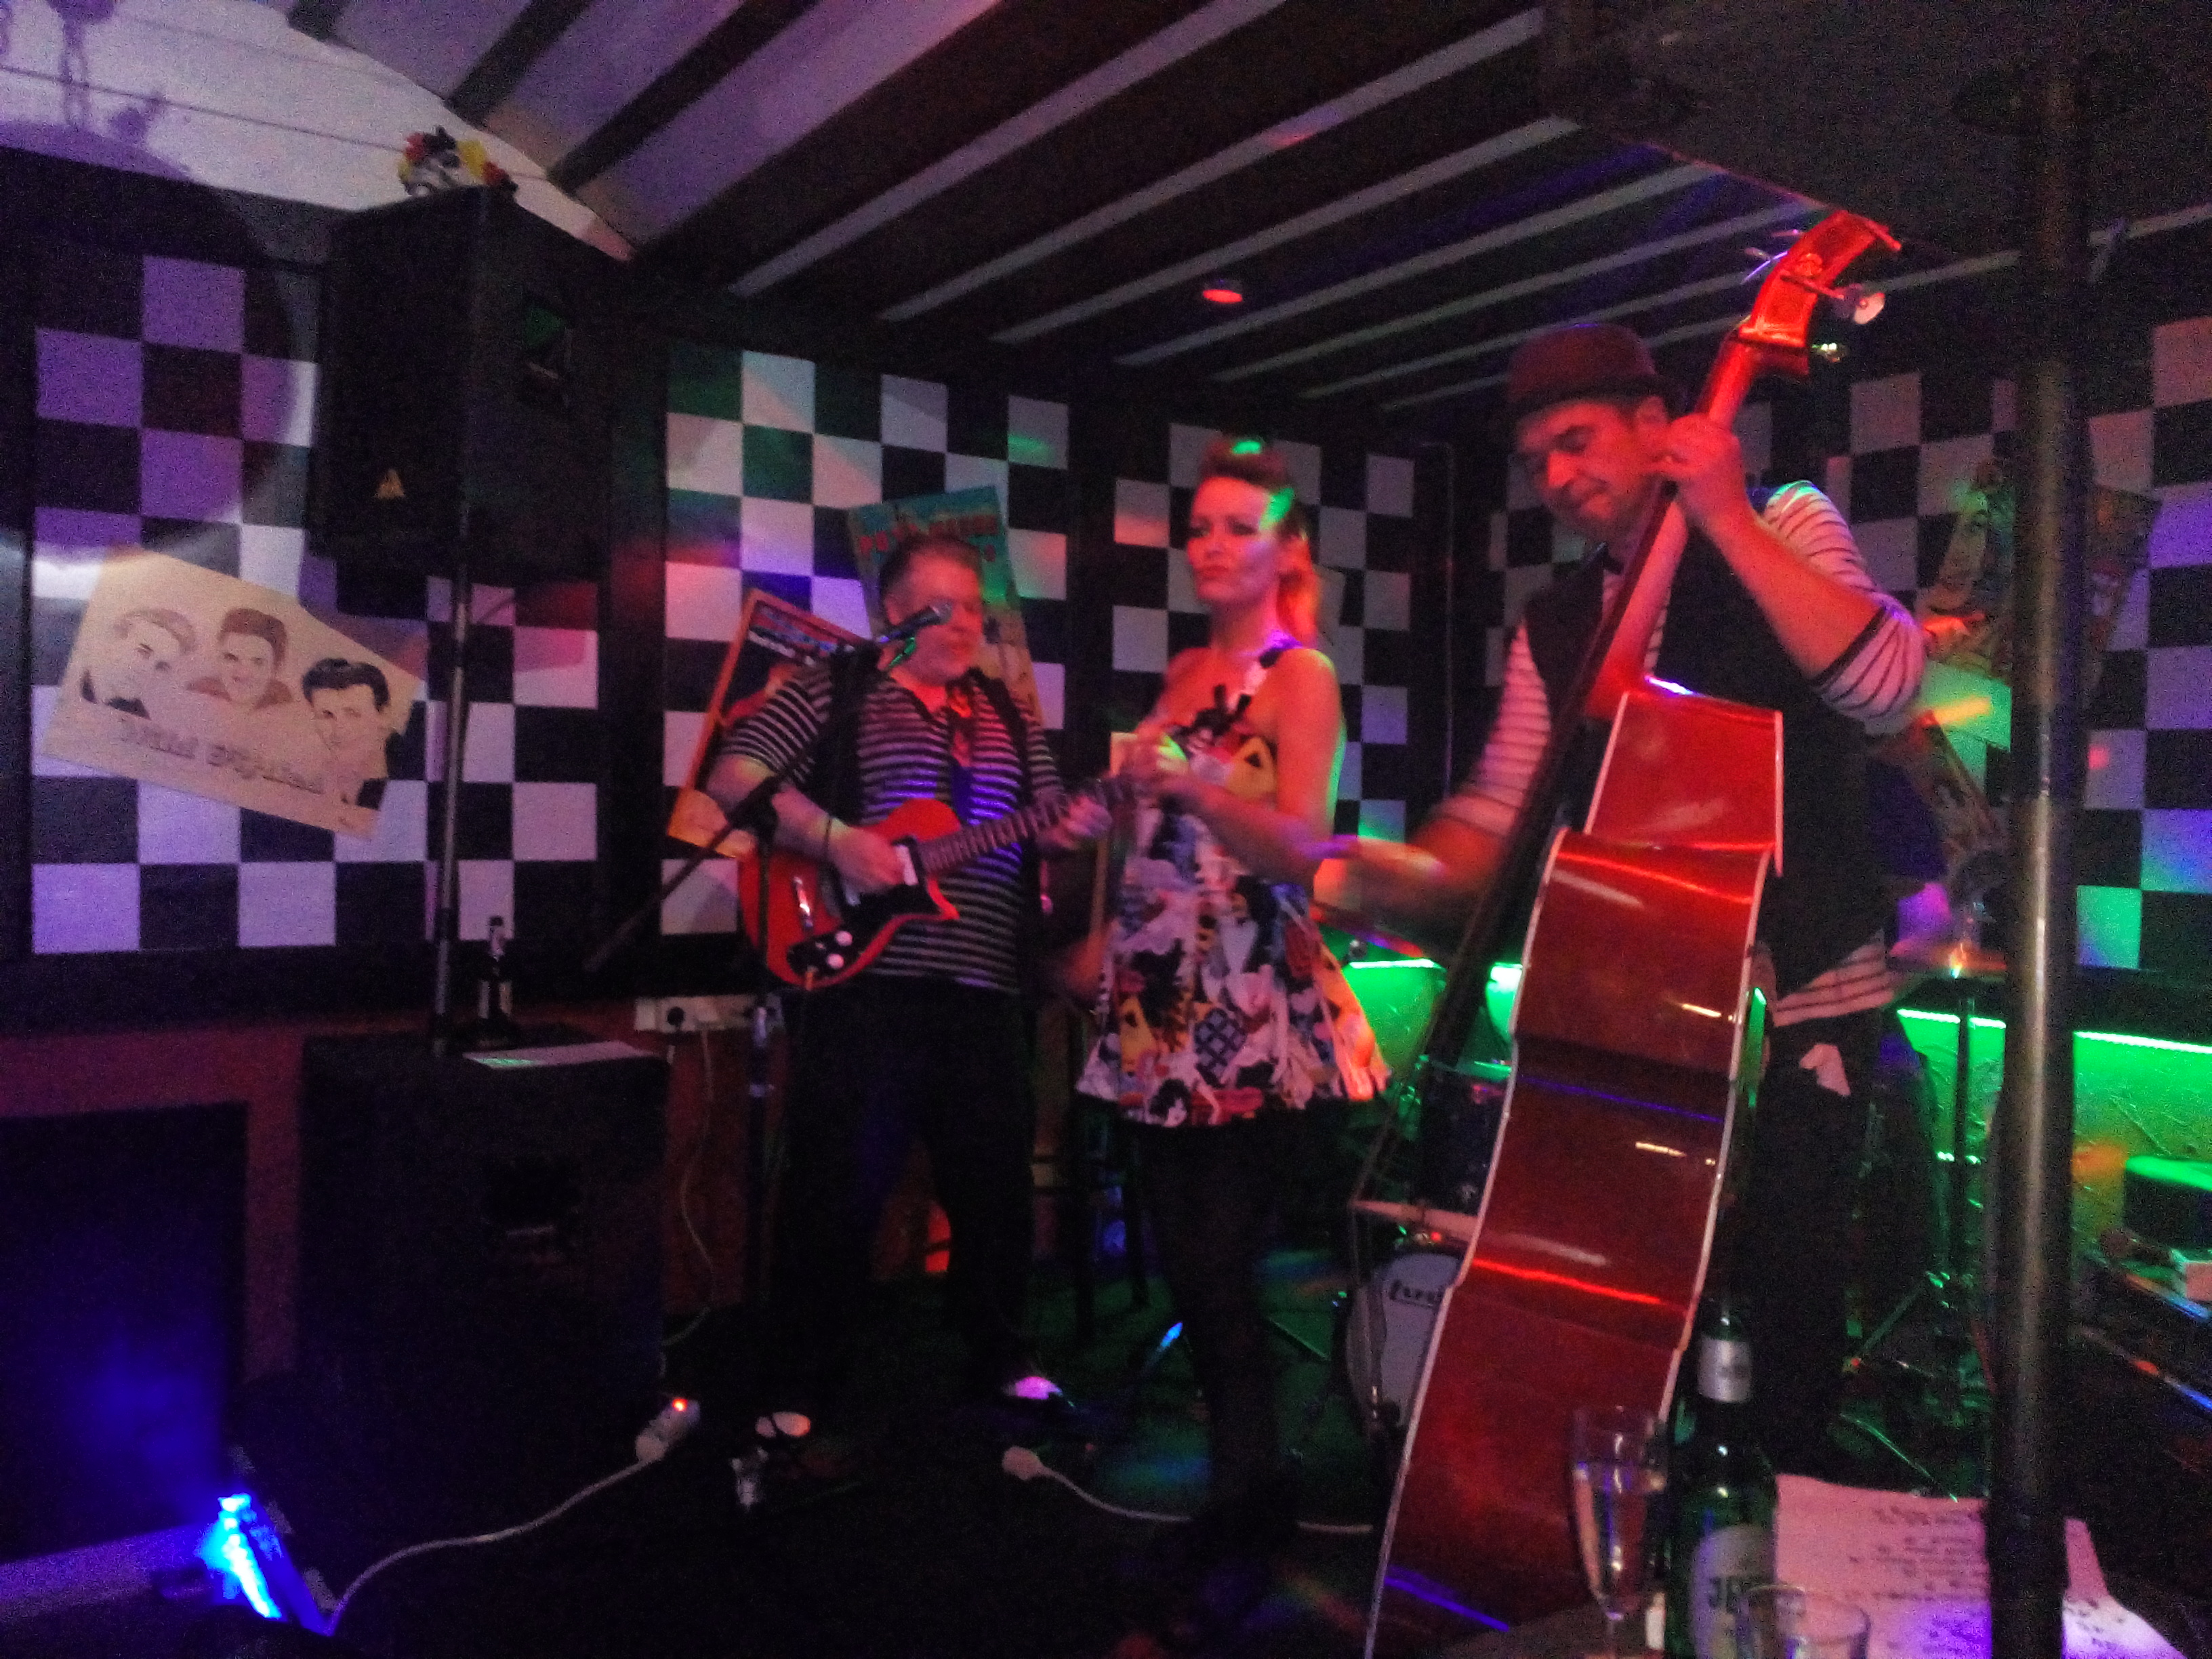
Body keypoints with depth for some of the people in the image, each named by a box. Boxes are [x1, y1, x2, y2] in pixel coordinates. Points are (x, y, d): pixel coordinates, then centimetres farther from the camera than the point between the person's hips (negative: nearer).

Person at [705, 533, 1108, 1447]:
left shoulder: (1005, 711, 18)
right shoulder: (833, 691, 2)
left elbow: (1045, 815, 20)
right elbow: (733, 777, -6)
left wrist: (1070, 829, -3)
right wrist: (834, 838, -17)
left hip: (986, 991, 5)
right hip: (864, 980, -5)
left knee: (996, 1186, 14)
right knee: (835, 1193, 0)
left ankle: (999, 1360, 32)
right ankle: (797, 1390, 16)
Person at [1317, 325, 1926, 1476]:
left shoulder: (1784, 530, -1)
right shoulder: (1555, 626, 12)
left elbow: (1885, 682, -20)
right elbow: (1501, 809, 4)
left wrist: (1724, 518, -20)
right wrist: (1406, 875, -17)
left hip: (1799, 1003, -4)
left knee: (1780, 1295, -3)